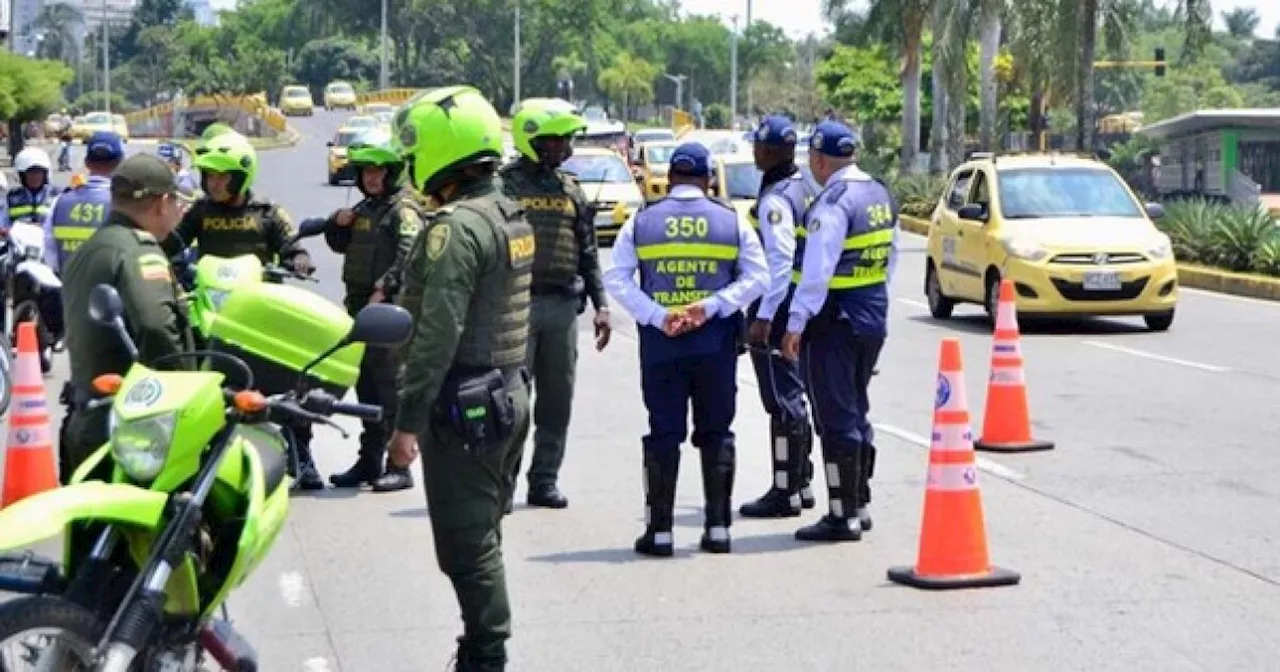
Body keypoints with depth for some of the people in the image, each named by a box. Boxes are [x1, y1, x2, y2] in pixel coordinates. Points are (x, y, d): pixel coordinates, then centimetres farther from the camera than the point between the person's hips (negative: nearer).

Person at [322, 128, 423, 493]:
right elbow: (341, 246, 32)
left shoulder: (403, 209, -6)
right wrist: (338, 223, 11)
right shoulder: (364, 209, 20)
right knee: (366, 386, 13)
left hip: (390, 307, -9)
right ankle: (369, 461, 20)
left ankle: (399, 466, -8)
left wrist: (384, 289, -30)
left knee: (390, 387, -10)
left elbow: (409, 255, -20)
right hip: (359, 305, 9)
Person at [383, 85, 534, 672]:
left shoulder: (457, 227, -19)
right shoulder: (511, 217, 12)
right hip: (509, 391, 10)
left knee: (465, 543, -4)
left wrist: (408, 420, -22)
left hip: (463, 403, -10)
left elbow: (438, 333, -23)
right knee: (483, 535, 16)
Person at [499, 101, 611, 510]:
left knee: (557, 401, 8)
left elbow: (588, 253, 16)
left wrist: (600, 304, 9)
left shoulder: (570, 191, 14)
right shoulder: (504, 186, -2)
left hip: (562, 307, 5)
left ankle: (545, 480, 17)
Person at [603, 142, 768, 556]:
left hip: (660, 344, 0)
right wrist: (711, 306, -7)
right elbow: (758, 278, -1)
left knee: (664, 434, 5)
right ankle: (718, 528, 9)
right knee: (716, 433, 9)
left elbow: (616, 279, -4)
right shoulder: (732, 222, 4)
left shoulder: (641, 222, 3)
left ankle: (660, 530, 5)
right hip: (716, 343, 0)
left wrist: (657, 316, -9)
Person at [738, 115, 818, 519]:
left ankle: (786, 492, -3)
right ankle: (801, 484, 24)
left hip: (776, 309, -10)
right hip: (798, 307, 10)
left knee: (782, 402, -6)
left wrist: (763, 317, -26)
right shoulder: (803, 187, 12)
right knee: (793, 398, 16)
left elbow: (780, 261, -25)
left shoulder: (776, 199, -17)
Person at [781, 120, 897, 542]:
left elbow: (817, 272, -23)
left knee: (835, 418, -4)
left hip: (833, 322, -9)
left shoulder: (833, 203, -18)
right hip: (872, 318, 9)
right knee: (856, 412, 18)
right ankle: (860, 505, 25)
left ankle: (843, 516, -1)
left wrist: (795, 325, -21)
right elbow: (890, 257, 16)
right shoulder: (880, 195, 10)